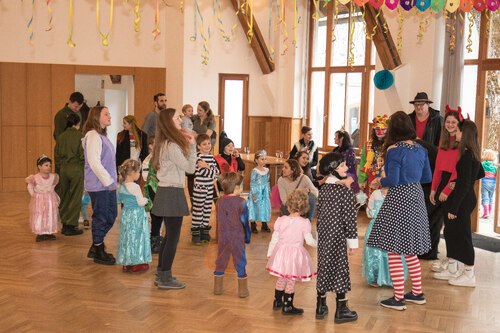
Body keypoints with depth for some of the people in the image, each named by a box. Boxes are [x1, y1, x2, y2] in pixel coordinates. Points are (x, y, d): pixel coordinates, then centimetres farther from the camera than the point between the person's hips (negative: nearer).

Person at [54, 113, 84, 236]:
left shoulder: (61, 136, 6)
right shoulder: (79, 135, -9)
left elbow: (57, 155, 8)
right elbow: (82, 154, -12)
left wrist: (59, 168, 16)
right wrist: (83, 166, 1)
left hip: (63, 169, 5)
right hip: (76, 168, -5)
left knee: (64, 197, 13)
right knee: (75, 198, 2)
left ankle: (64, 225, 19)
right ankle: (71, 226, 3)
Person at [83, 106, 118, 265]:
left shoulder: (102, 135, 16)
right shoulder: (93, 136, -14)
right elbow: (94, 162, -20)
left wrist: (113, 180, 11)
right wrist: (109, 181, -17)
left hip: (108, 184, 9)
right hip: (98, 185, -9)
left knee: (111, 215, 15)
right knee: (100, 218, 1)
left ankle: (96, 247, 28)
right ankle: (98, 252, 15)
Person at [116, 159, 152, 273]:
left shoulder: (121, 186, 4)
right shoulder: (135, 187, -20)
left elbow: (119, 199, 15)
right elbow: (141, 202, -19)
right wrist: (146, 199, 0)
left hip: (126, 213, 8)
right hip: (136, 215, -8)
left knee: (127, 237, 13)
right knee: (136, 237, 1)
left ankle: (126, 263, 19)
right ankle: (136, 264, 7)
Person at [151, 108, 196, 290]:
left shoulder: (165, 144, 12)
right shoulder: (172, 146, -18)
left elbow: (179, 167, 7)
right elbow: (190, 168, -14)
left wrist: (188, 144, 3)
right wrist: (192, 145, -9)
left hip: (166, 191, 10)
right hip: (172, 193, -10)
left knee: (170, 235, 17)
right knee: (173, 237, -2)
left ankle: (161, 274, 24)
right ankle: (165, 279, 5)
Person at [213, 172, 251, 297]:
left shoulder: (220, 201, 2)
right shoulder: (240, 202, -12)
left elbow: (219, 220, 8)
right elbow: (244, 221, -8)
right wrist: (247, 237, 3)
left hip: (223, 236, 4)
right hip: (237, 237, -4)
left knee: (221, 261, 14)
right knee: (240, 262, 5)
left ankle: (218, 287, 22)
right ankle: (243, 290, 9)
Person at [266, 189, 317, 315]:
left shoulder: (281, 220, -3)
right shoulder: (304, 223, -13)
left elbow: (274, 239, 2)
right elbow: (309, 240, -12)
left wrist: (269, 253, 14)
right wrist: (318, 244, 9)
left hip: (281, 253, 4)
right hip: (295, 254, -4)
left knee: (281, 279, 21)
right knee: (291, 281, 8)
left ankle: (277, 302, 35)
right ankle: (287, 306, 16)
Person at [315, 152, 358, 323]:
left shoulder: (323, 189, 7)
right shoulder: (345, 190, -14)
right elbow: (349, 218, -14)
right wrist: (352, 241, -7)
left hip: (323, 235, 7)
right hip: (337, 235, -7)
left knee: (324, 266, 13)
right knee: (339, 269, 1)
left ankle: (321, 306, 21)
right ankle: (341, 310, 9)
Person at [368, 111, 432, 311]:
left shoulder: (394, 150, -15)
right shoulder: (420, 149, 5)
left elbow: (393, 180, -20)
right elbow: (427, 178, 12)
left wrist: (380, 181, -1)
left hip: (398, 200, -7)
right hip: (416, 198, 7)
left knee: (394, 250, 1)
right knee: (410, 250, 18)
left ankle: (399, 298, 3)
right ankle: (417, 293, 25)